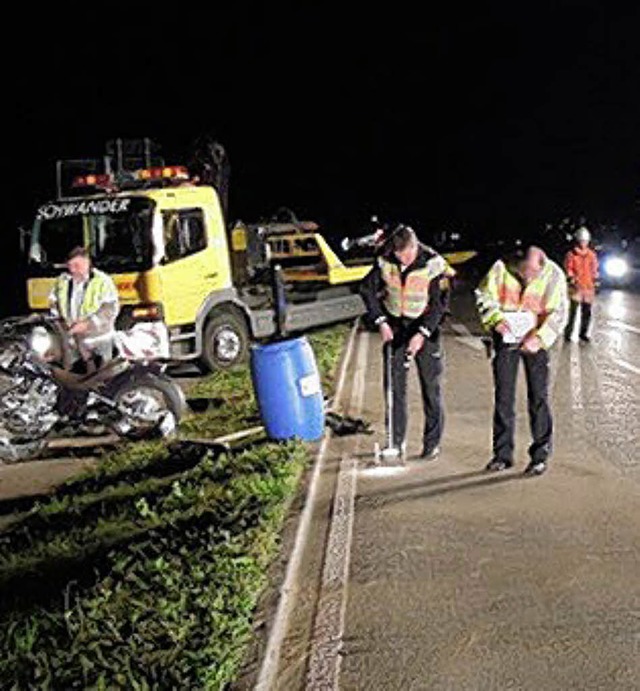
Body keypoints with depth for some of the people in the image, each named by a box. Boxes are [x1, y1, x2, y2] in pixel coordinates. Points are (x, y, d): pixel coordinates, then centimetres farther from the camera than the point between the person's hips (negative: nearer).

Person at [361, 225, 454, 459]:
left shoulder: (433, 264, -18)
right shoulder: (385, 262, -9)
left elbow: (439, 303, -17)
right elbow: (368, 290, 3)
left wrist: (422, 333, -24)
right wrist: (381, 321, -6)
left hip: (425, 327, -3)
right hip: (395, 327, 3)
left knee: (430, 385, -1)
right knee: (394, 383, 5)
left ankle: (432, 441, 9)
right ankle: (396, 440, 14)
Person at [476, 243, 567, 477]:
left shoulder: (554, 276, -15)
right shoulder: (502, 267, -13)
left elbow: (558, 314, -11)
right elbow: (484, 296, -3)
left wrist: (539, 338, -23)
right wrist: (496, 319, -19)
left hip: (536, 341, -1)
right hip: (506, 337, 1)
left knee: (538, 398, -3)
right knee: (503, 397, 5)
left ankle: (540, 455, 7)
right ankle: (503, 454, 16)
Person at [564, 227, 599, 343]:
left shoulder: (592, 254, 12)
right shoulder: (571, 254, 0)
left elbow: (594, 269, 17)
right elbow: (568, 268, -2)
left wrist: (595, 279, 4)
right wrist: (571, 278, -17)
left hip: (589, 286, 4)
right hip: (576, 286, -4)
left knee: (587, 312, 8)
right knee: (573, 310, -9)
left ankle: (583, 333, 20)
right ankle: (568, 333, -1)